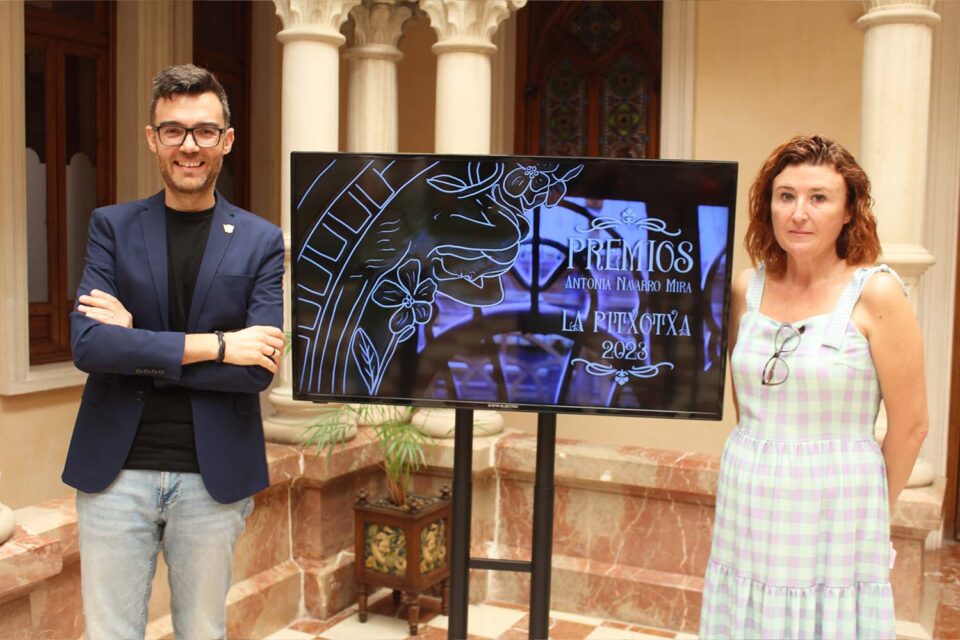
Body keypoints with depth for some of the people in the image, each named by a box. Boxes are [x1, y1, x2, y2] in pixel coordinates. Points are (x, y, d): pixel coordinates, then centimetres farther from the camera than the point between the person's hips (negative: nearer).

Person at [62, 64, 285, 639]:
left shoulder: (261, 241, 1)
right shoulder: (112, 227, 3)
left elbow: (258, 370, -9)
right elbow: (87, 344, -11)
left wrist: (137, 346, -12)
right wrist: (212, 344, -17)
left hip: (213, 477, 0)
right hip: (116, 470, 1)